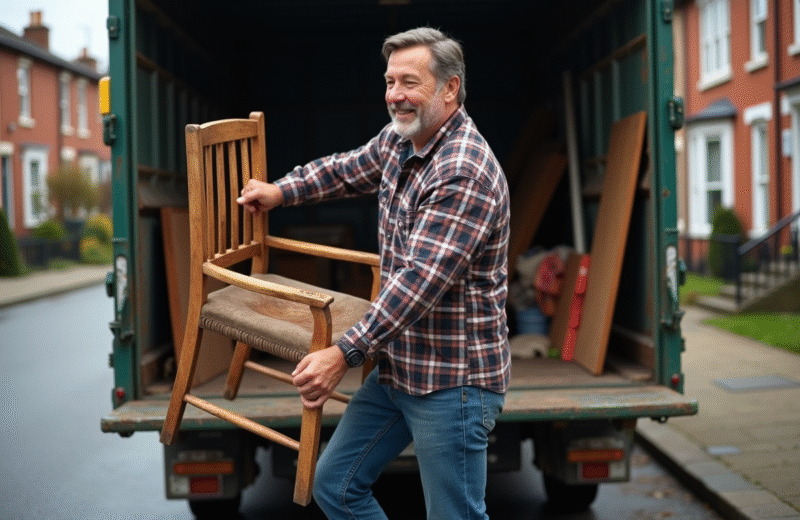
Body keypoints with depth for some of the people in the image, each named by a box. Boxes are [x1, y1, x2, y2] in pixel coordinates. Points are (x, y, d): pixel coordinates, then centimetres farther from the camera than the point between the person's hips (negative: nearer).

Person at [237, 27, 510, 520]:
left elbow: (420, 281, -28)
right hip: (399, 368, 9)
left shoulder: (464, 173, -23)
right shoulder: (398, 141, 6)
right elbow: (348, 168, 29)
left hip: (452, 382, -9)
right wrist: (281, 191, 30)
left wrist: (345, 354, -28)